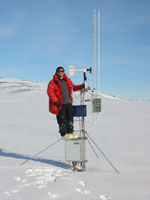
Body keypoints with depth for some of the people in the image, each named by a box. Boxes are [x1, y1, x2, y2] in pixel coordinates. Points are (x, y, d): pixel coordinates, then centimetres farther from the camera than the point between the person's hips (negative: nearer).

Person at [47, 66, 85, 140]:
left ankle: (70, 133, 16)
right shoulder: (53, 82, -4)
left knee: (70, 118, 7)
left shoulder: (68, 80, 14)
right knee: (62, 120, -4)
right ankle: (64, 134, 3)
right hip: (60, 104, -5)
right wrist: (56, 102, -19)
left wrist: (80, 86, 11)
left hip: (68, 103, 6)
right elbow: (50, 92, -11)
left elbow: (73, 87, 29)